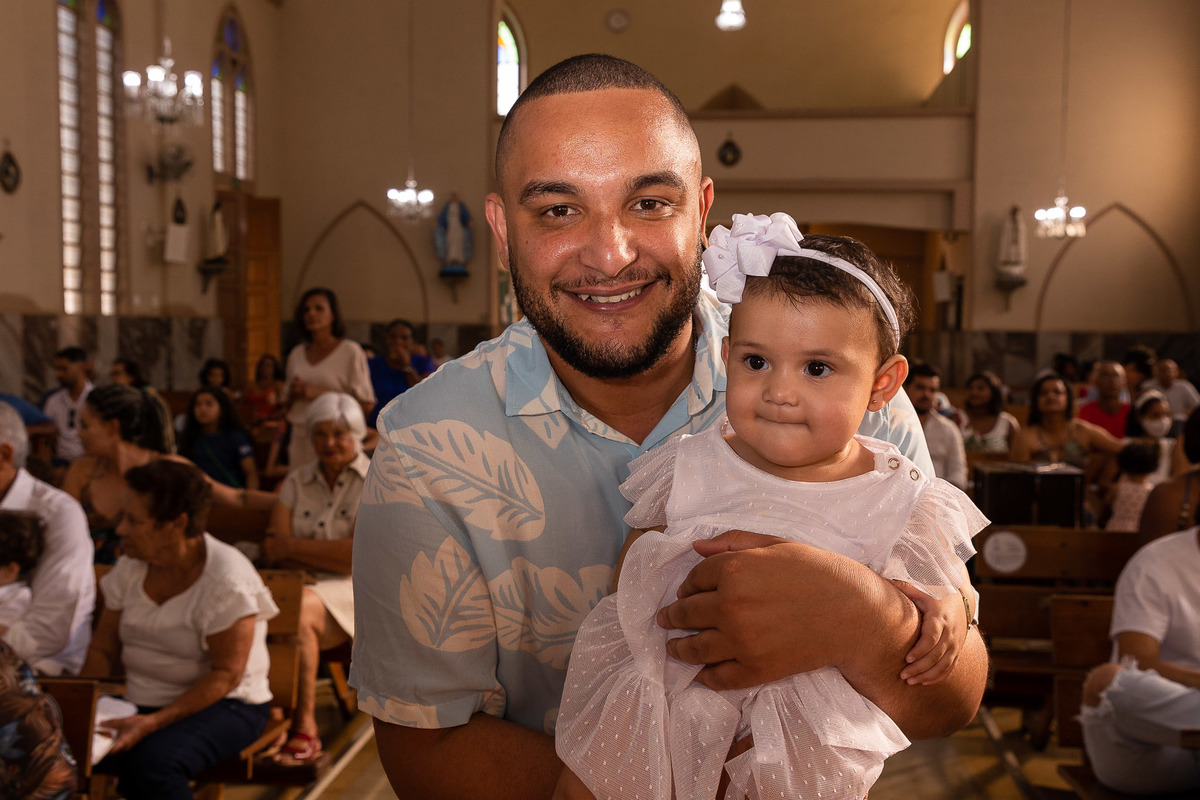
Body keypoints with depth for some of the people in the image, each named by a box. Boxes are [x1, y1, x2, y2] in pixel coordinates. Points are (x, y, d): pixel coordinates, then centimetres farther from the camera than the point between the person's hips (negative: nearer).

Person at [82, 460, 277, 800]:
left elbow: (226, 674, -19)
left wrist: (153, 723, -25)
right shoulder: (130, 568, 2)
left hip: (223, 705, -6)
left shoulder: (227, 580, -19)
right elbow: (102, 649, 7)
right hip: (139, 703, 6)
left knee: (151, 760, -33)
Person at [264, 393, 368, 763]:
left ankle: (304, 729, -24)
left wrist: (295, 546, -4)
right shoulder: (297, 481, 17)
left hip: (357, 592, -4)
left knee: (298, 611, -34)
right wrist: (329, 557, -11)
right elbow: (274, 550, 5)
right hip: (303, 583, 4)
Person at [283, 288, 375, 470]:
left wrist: (319, 393, -12)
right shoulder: (297, 354, 15)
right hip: (300, 439, 5)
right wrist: (293, 393, 0)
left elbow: (367, 404, -7)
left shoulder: (350, 351, -2)